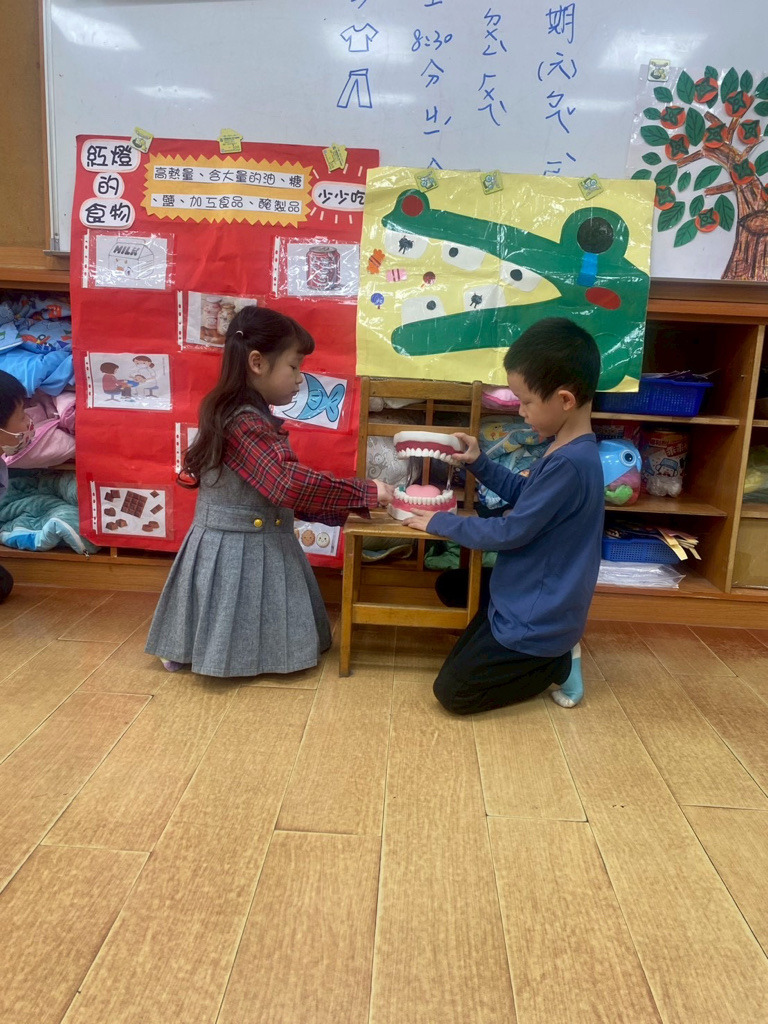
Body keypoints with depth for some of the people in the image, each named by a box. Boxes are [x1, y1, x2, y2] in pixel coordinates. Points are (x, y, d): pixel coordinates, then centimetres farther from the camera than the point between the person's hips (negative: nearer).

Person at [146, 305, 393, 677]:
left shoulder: (256, 417, 9)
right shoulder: (243, 423, -25)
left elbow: (278, 489, 11)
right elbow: (288, 484, -37)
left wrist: (338, 509, 3)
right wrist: (364, 492, -27)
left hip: (260, 545, 10)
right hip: (234, 551, -10)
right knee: (231, 648, 6)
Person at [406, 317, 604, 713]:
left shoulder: (569, 463, -30)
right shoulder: (567, 450, 2)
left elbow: (511, 533, -25)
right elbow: (525, 495, 18)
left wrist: (441, 523, -12)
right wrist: (479, 463, 6)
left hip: (536, 615, -10)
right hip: (527, 597, 10)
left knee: (452, 691, -7)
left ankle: (558, 662, 4)